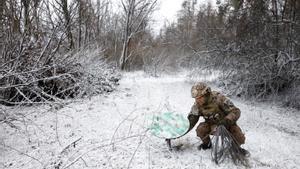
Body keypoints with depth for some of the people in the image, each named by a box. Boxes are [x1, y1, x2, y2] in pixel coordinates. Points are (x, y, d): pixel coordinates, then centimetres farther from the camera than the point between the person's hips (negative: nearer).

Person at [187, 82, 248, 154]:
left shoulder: (219, 98, -30)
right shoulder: (197, 104, -16)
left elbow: (236, 111, -27)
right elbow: (192, 118, -3)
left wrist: (227, 121, -43)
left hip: (226, 124, -3)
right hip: (212, 125, 3)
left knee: (240, 139, -24)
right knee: (200, 129, -26)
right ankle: (207, 144, 6)